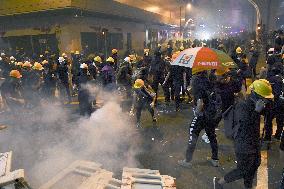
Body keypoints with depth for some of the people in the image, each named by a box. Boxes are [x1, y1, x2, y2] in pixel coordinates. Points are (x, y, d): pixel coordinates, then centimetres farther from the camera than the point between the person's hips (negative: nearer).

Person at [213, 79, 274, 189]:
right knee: (243, 171, 2)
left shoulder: (255, 104, 0)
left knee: (254, 165, 23)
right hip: (244, 144, -9)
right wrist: (256, 111, -37)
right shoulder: (243, 106, -25)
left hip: (254, 142, 9)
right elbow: (245, 125, -34)